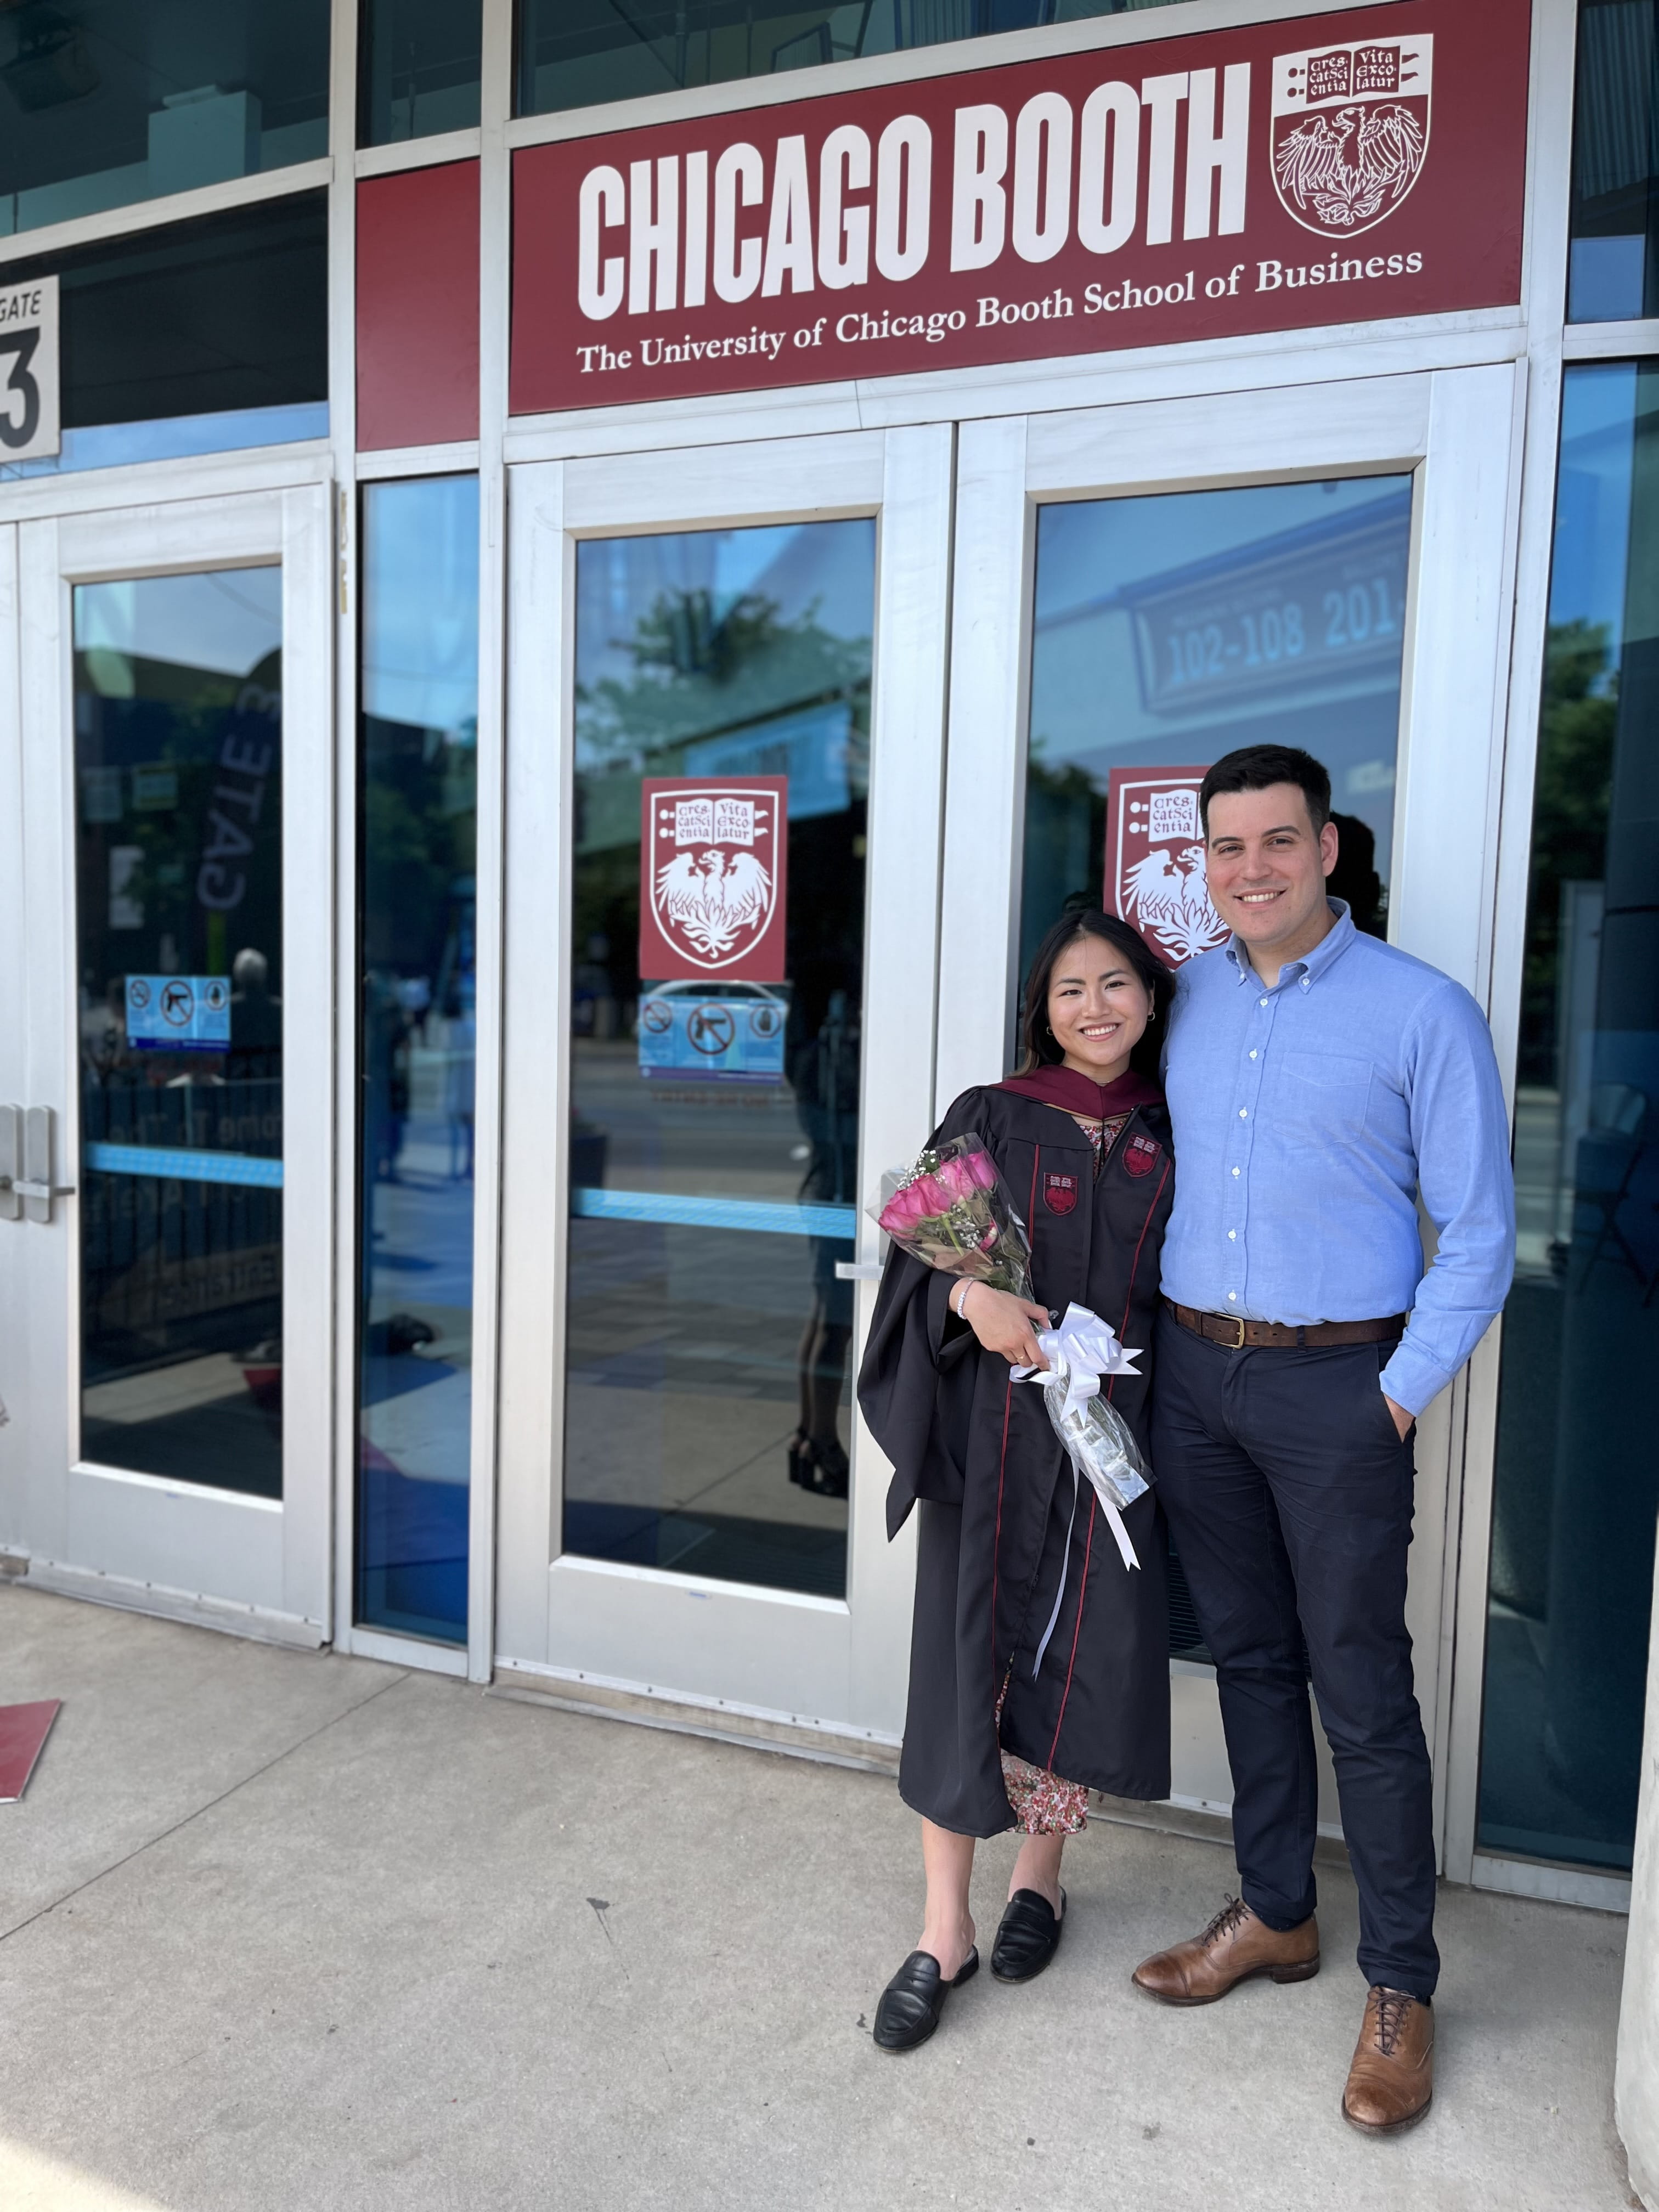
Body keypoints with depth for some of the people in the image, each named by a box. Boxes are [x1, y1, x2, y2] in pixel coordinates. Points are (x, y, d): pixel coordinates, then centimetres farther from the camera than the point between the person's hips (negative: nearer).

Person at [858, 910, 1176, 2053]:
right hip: (991, 1428, -2)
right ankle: (945, 1930, 17)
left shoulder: (1170, 1136, 6)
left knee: (1086, 1657, 7)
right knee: (966, 1659, 1)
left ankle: (1040, 1873, 33)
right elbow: (920, 1254, -3)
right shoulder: (991, 1118, 0)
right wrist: (971, 1297, -22)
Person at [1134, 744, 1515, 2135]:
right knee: (1250, 1656, 17)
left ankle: (1400, 1987, 23)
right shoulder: (1186, 1003, 6)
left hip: (1336, 1383, -4)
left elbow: (1478, 1234, -7)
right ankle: (1276, 1914, 35)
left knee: (1363, 1691, 4)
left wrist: (1399, 1396, -12)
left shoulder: (1423, 1013, -8)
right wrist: (1137, 1334, 5)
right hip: (1193, 1373, 5)